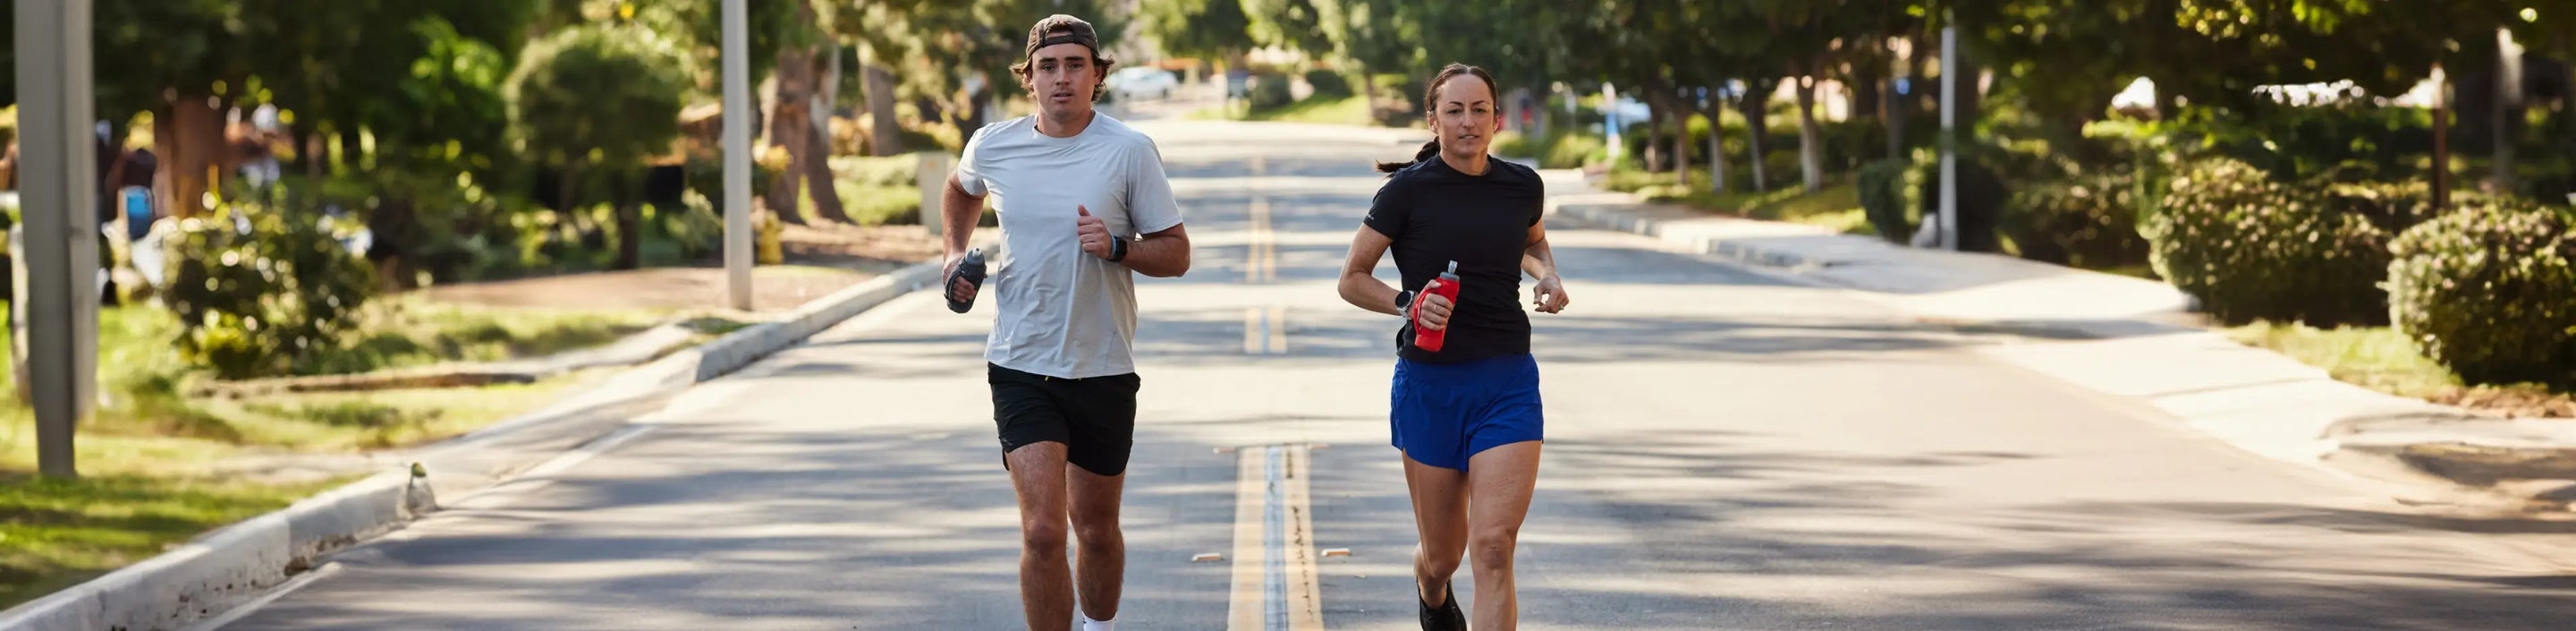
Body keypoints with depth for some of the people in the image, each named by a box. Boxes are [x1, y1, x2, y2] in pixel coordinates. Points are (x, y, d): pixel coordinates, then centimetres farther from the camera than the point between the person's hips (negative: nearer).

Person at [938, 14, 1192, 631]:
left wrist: (1117, 247, -21)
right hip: (1021, 367, 0)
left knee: (1096, 530, 15)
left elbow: (1176, 254, -4)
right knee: (1042, 531, -14)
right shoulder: (992, 146, -1)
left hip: (1104, 371, 0)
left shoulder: (1130, 151, -8)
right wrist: (956, 251, 11)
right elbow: (961, 189, 25)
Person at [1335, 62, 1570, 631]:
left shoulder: (1523, 186, 3)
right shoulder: (1408, 190, -7)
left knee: (1493, 546, -16)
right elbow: (1353, 280, 1)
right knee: (1444, 554, 12)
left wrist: (1548, 275, 4)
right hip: (1430, 382, -1)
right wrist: (1408, 303, -17)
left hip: (1507, 380, 1)